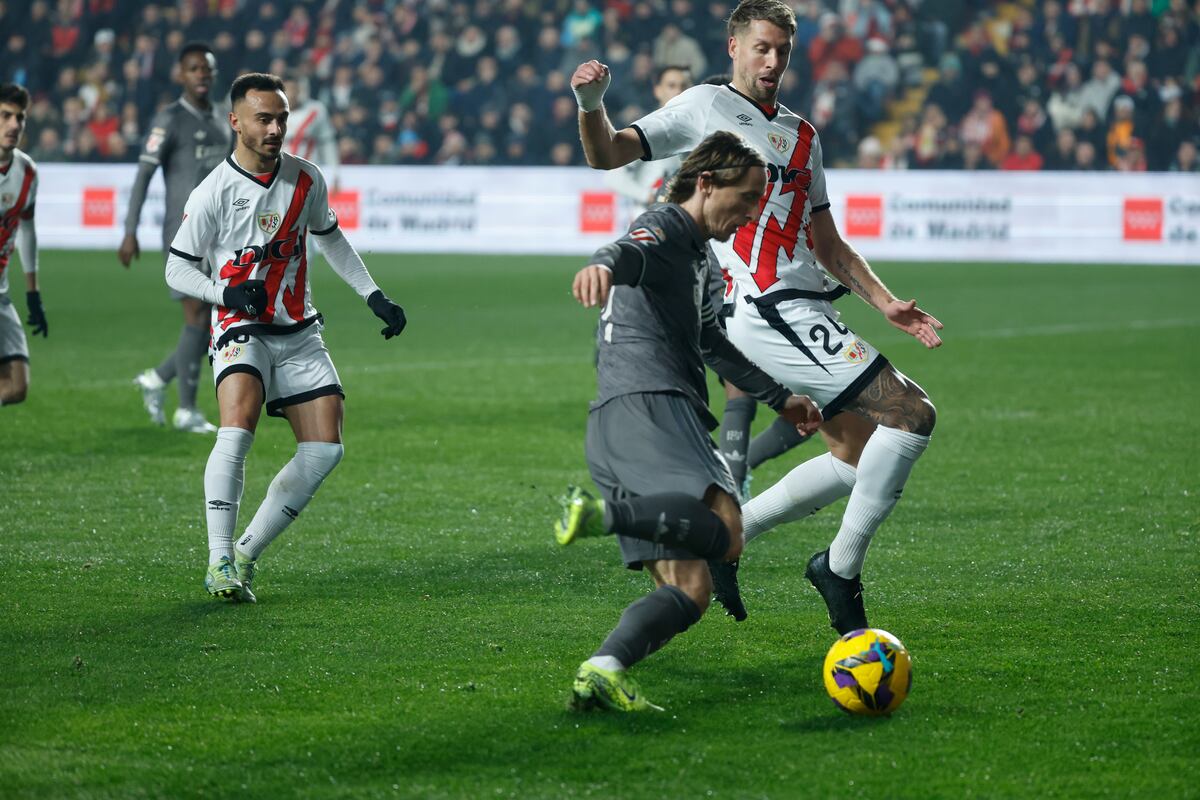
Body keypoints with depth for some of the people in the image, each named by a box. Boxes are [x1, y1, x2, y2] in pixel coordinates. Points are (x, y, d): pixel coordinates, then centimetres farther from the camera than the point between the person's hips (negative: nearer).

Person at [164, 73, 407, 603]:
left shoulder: (306, 178, 5)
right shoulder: (213, 193, -8)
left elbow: (329, 237, 22)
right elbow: (177, 269, -2)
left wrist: (374, 296, 17)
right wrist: (227, 292, -20)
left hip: (299, 333, 5)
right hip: (241, 332, -5)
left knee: (325, 449, -6)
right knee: (239, 424, -30)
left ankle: (247, 553, 4)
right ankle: (220, 560, -25)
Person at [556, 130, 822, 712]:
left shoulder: (694, 253, 33)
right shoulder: (666, 226, 3)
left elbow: (710, 345, 47)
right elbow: (632, 250, -23)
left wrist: (779, 398, 54)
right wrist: (605, 264, -47)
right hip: (646, 404, -10)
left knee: (689, 591, -1)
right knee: (725, 533, -31)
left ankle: (601, 673, -18)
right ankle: (603, 512, -41)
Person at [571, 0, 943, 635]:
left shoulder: (803, 136, 22)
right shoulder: (705, 107, 2)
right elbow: (607, 156, -2)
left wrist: (885, 304, 15)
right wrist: (591, 104, -22)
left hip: (804, 310, 8)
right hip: (770, 312, -8)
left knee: (859, 457, 10)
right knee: (913, 415, -14)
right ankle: (842, 568, -7)